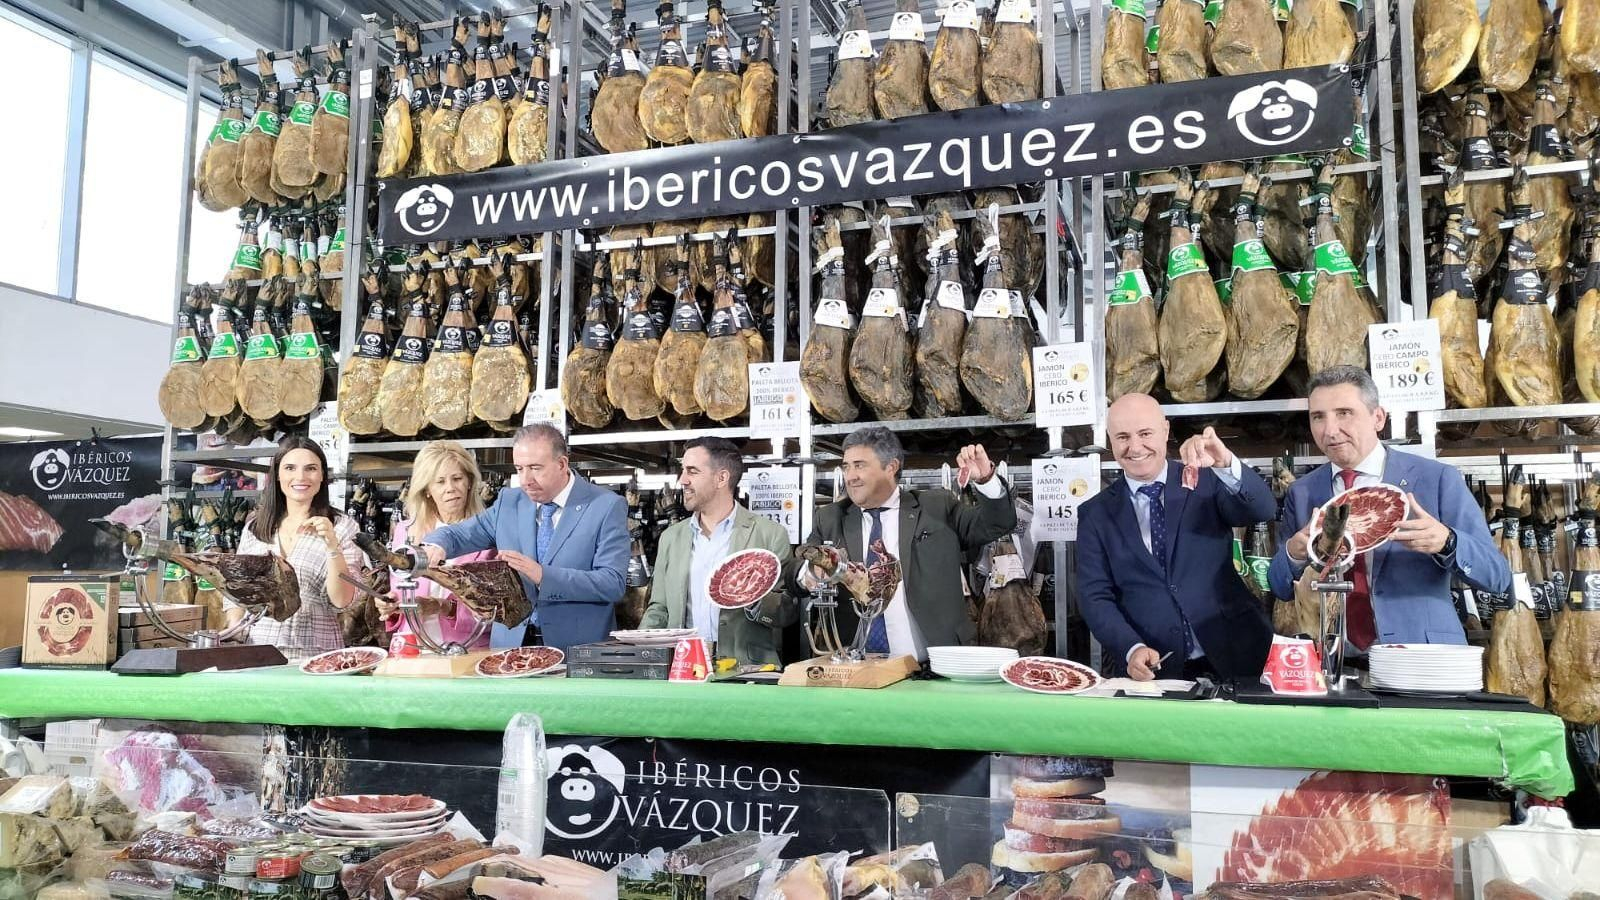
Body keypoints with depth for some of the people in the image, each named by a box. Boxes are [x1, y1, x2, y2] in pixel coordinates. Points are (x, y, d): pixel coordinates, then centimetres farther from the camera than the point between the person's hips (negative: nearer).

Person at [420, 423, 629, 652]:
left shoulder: (608, 507, -4)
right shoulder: (509, 501, 11)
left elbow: (614, 583, -12)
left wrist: (542, 575, -22)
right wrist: (435, 545, -8)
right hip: (512, 642, 4)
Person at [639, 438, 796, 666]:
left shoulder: (770, 535, 3)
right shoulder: (671, 538, 17)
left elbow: (791, 611, 2)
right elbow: (659, 610, 21)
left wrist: (753, 601, -17)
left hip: (748, 672, -4)